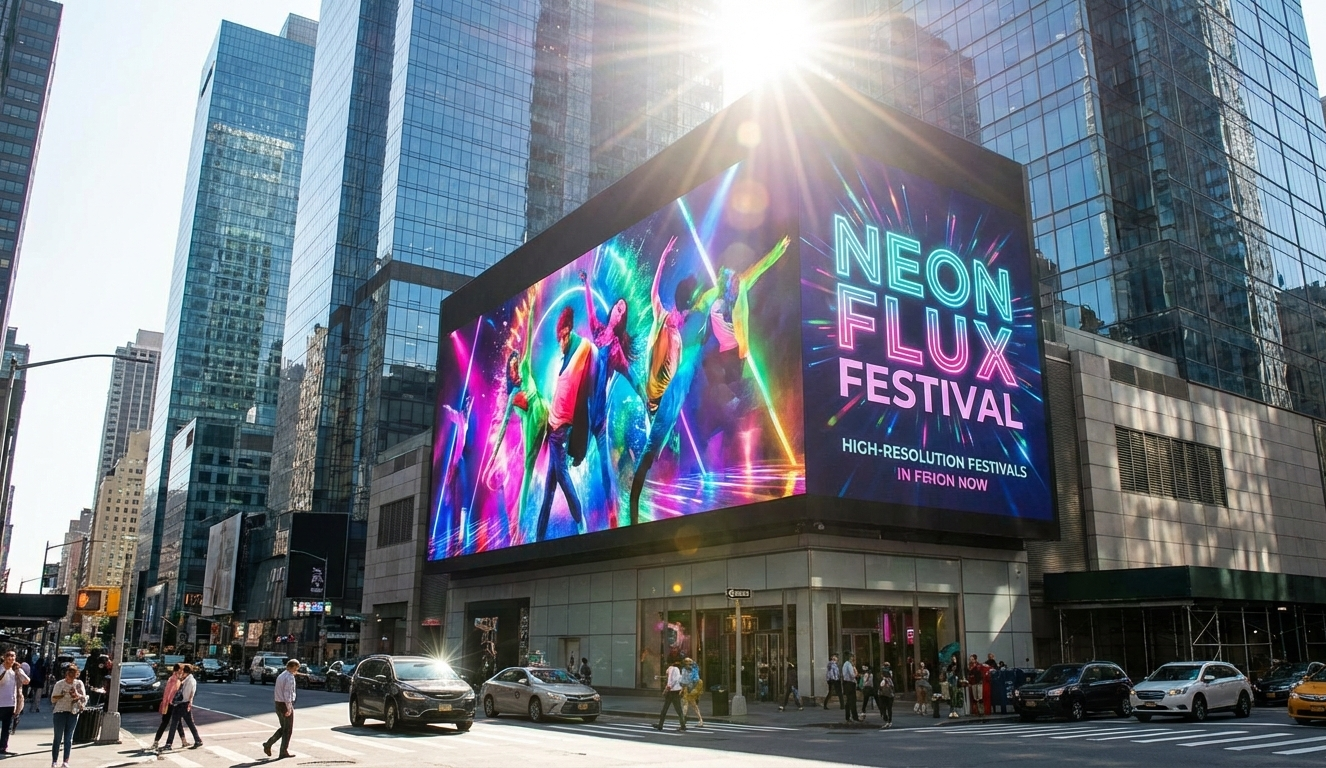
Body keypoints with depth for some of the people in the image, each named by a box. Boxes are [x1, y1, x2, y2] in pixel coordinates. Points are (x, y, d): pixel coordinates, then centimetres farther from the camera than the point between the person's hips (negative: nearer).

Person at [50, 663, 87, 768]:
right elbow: (53, 699, -1)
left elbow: (84, 698, 2)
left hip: (73, 713, 2)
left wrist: (77, 695, -18)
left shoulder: (79, 684, 4)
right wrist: (62, 695, -18)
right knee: (58, 737, 0)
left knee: (68, 738, 6)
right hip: (60, 712, -2)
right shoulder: (59, 684, -2)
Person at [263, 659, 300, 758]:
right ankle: (284, 752, 8)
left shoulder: (280, 676, 12)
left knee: (283, 728, 19)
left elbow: (278, 692, 15)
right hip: (286, 705, -9)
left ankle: (268, 744, 11)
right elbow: (287, 693, -23)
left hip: (278, 705, 9)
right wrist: (289, 708, -23)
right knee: (288, 730, 3)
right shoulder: (290, 677, -16)